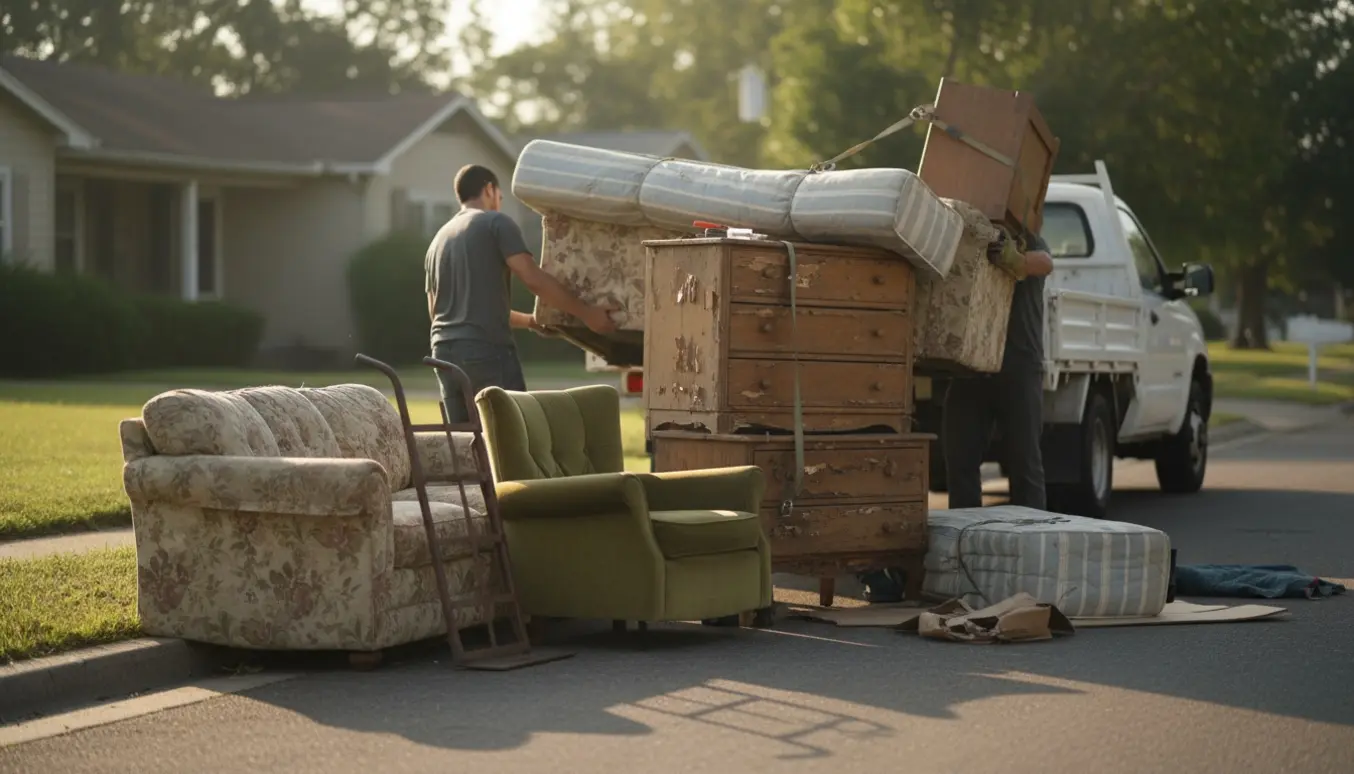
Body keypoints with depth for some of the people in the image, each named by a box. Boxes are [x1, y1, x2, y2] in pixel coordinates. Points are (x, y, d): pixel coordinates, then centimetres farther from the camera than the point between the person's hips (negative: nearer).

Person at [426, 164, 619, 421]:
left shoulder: (438, 240, 23)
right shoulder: (496, 223, 1)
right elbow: (534, 280, -11)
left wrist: (527, 320, 34)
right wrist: (586, 313, -4)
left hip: (444, 351, 7)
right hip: (487, 349, -7)